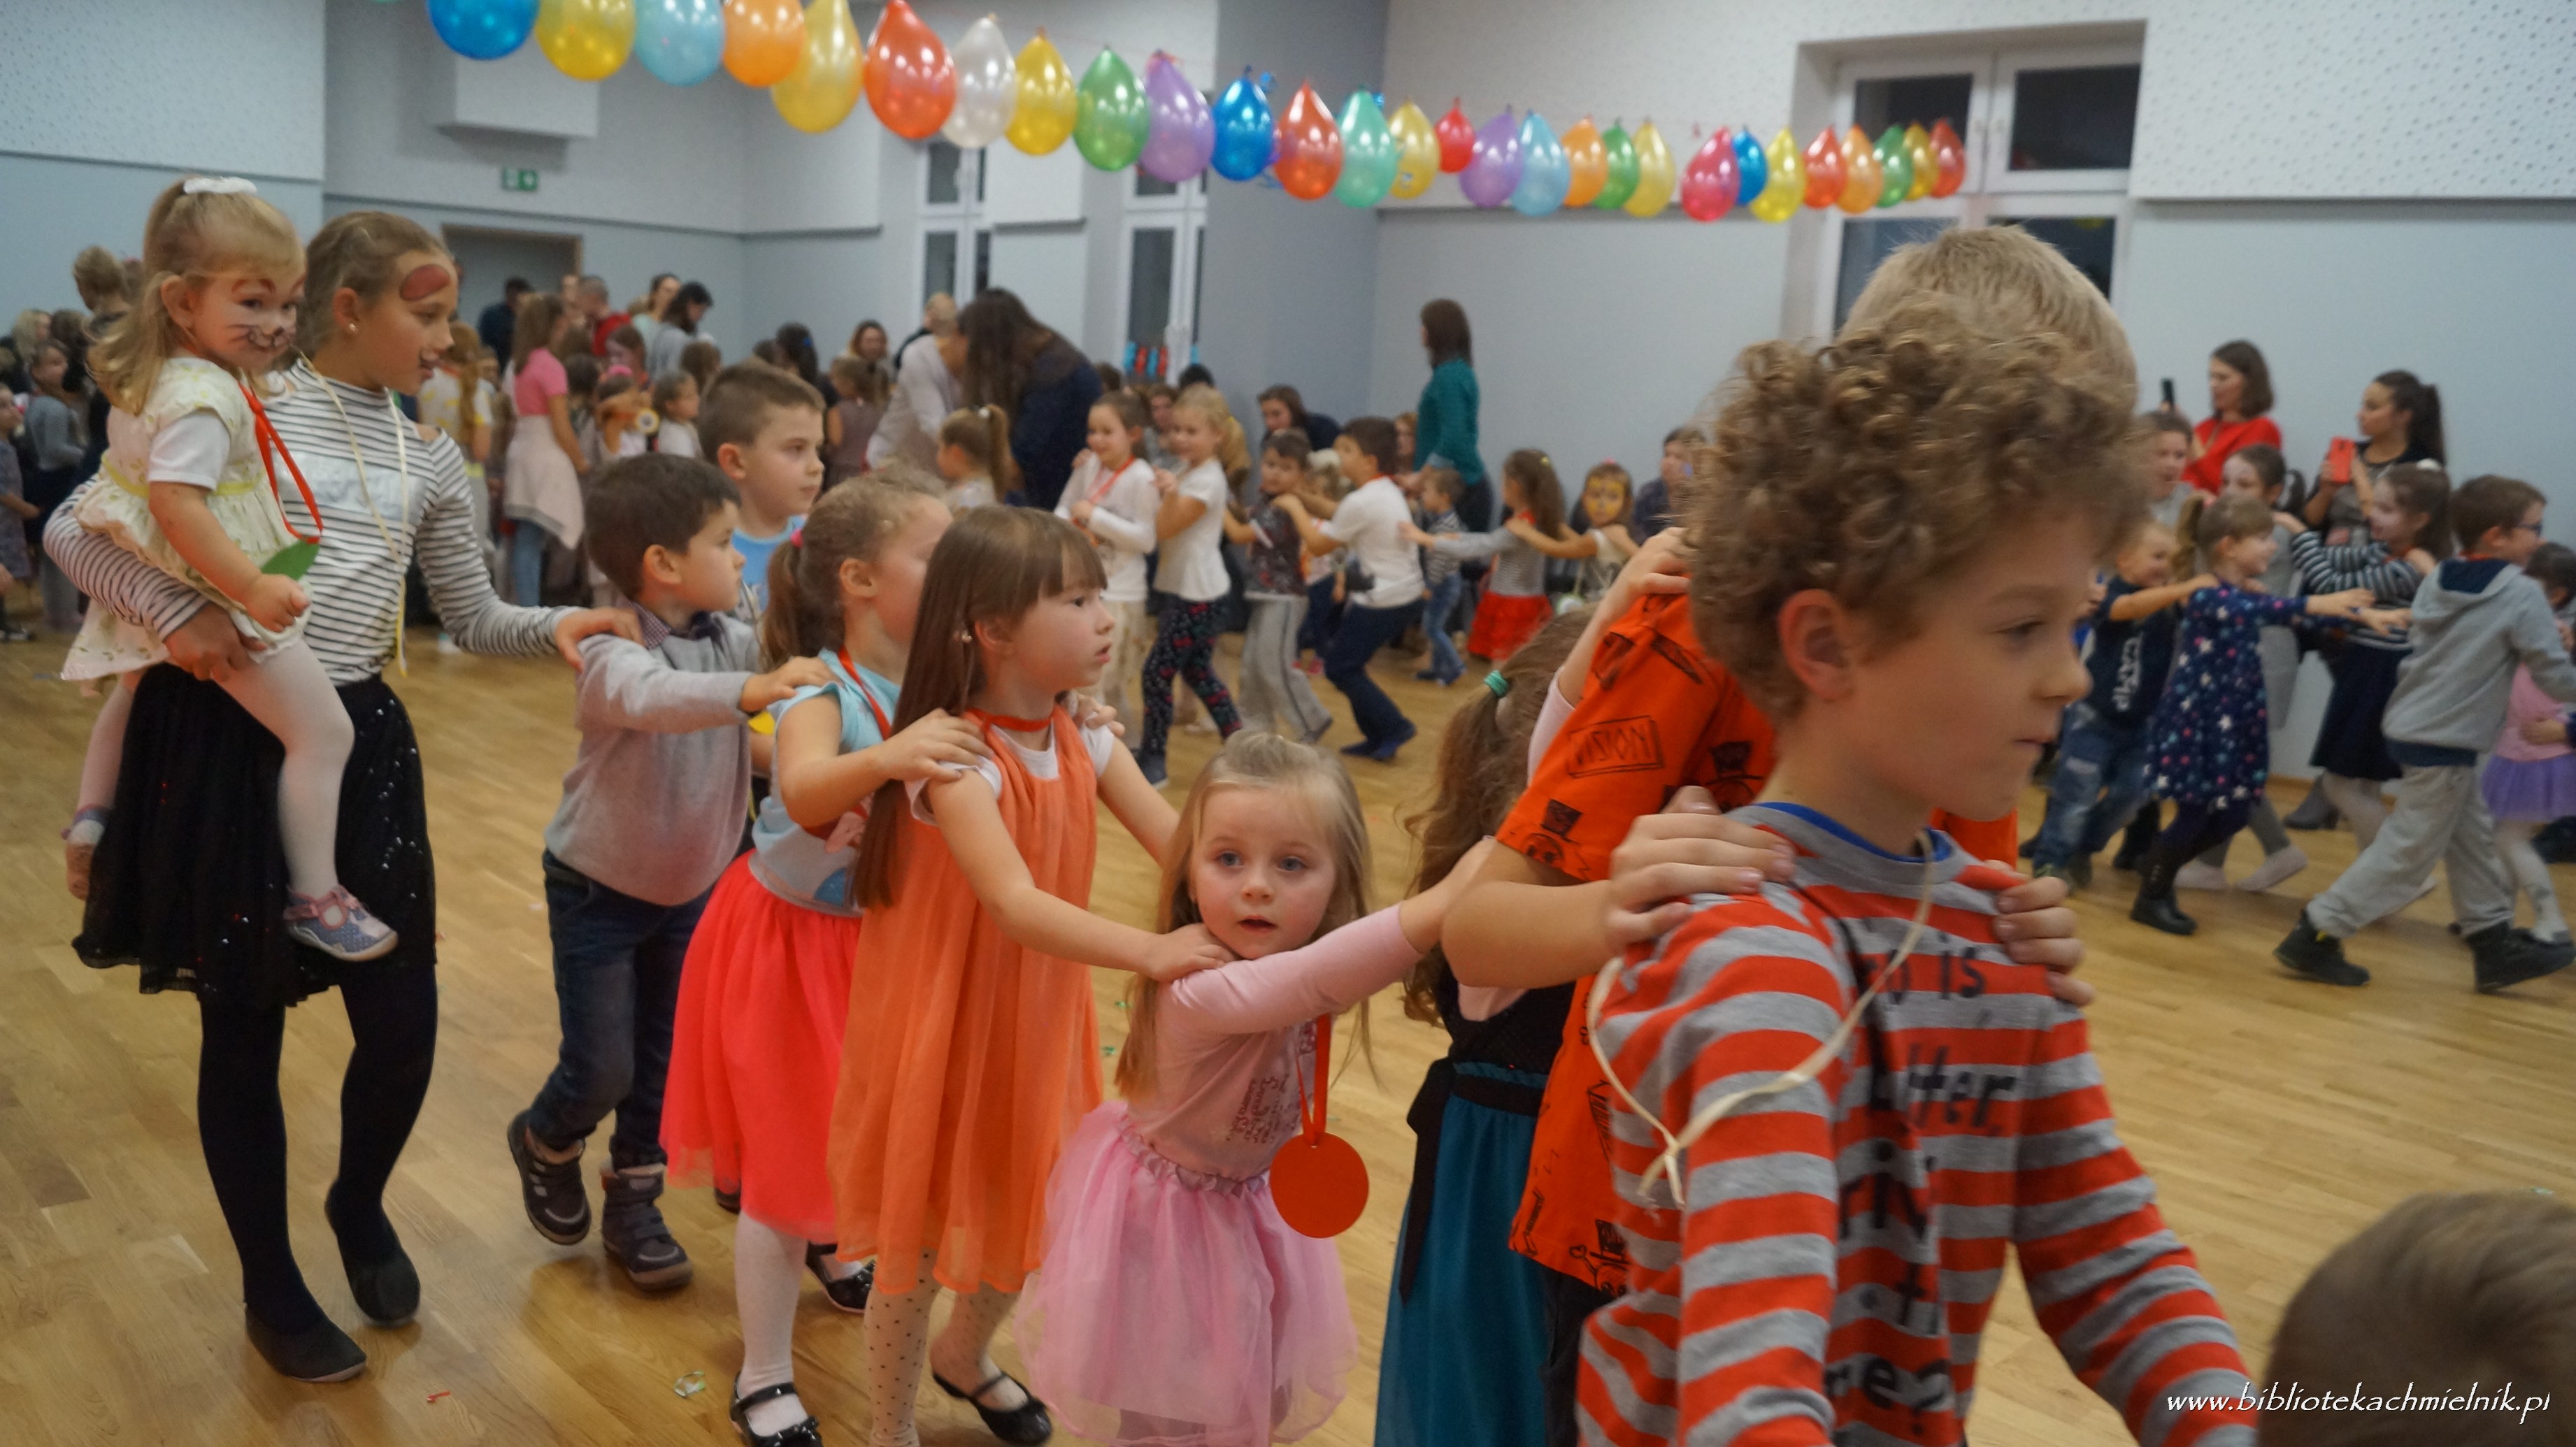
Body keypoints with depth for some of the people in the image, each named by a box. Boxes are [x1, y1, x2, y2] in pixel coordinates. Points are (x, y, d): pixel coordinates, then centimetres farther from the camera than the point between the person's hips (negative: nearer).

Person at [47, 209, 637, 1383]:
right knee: (244, 1024, 7)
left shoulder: (428, 461, 9)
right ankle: (270, 1286, 26)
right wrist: (177, 612, -20)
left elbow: (474, 620, 12)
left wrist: (556, 626, -7)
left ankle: (359, 1208, 35)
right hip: (228, 737, -4)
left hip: (359, 740, 4)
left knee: (403, 1021, 2)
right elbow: (74, 529, -5)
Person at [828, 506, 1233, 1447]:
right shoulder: (956, 758, -25)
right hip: (945, 1022, -6)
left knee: (1026, 1216, 22)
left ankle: (965, 1357, 52)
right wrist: (1149, 951, -48)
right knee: (921, 1237, 9)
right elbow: (1016, 906, -36)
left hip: (1038, 1019, 7)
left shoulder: (1087, 742, -3)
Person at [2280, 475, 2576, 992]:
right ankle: (2316, 937, 2)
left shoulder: (2438, 579, 6)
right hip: (2445, 744, -8)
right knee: (2407, 854, 0)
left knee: (2474, 840, 17)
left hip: (2415, 727, 8)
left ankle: (2495, 941, 26)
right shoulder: (2522, 595, -14)